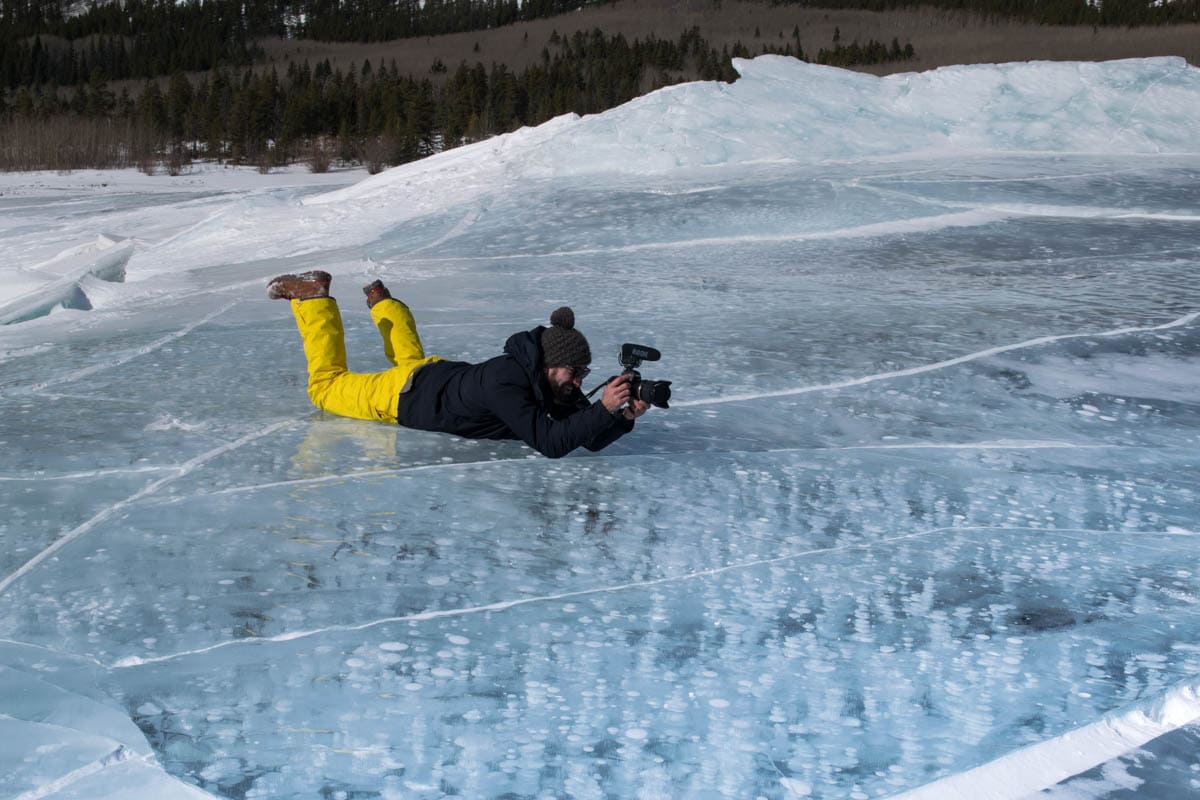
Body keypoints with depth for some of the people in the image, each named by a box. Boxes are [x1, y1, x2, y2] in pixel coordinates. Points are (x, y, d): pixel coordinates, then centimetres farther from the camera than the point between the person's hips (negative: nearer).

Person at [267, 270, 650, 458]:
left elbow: (592, 439, -22)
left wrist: (625, 416, -40)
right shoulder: (506, 382, -42)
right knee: (325, 383, 15)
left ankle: (381, 300, 54)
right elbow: (549, 443, -49)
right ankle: (312, 295, 25)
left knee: (413, 360, 41)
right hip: (402, 395, -6)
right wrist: (603, 408, -55)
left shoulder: (555, 386, -20)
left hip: (443, 375, 6)